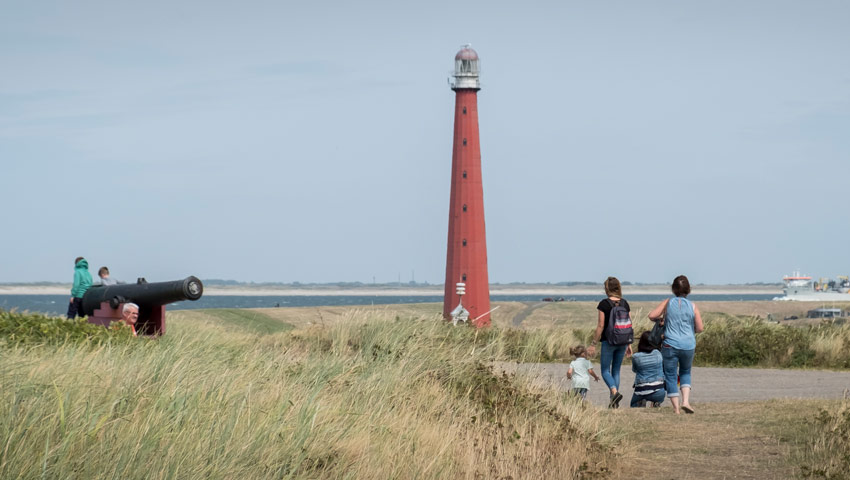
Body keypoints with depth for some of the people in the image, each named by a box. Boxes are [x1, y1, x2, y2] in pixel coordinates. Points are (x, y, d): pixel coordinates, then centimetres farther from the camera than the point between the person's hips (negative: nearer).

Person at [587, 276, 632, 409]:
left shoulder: (604, 304, -11)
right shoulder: (625, 303, 4)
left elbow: (601, 326, -11)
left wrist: (594, 344, -4)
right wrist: (629, 344, 14)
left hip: (608, 341, -5)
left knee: (605, 370, 5)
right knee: (616, 370, 14)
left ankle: (615, 392, -21)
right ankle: (613, 402, 14)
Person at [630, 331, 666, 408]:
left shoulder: (636, 357, -7)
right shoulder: (658, 353, -2)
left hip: (642, 392, -1)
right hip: (659, 393, 1)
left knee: (633, 406, 30)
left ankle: (641, 403, -1)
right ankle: (657, 403, 16)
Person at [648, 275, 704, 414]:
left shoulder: (668, 302, -2)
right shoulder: (692, 306, 0)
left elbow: (652, 315, -6)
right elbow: (699, 328, 1)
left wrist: (660, 320, 15)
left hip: (670, 345, -1)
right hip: (688, 345, 2)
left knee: (671, 376, 8)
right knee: (685, 372, 22)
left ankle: (676, 408, 4)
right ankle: (686, 401, 4)